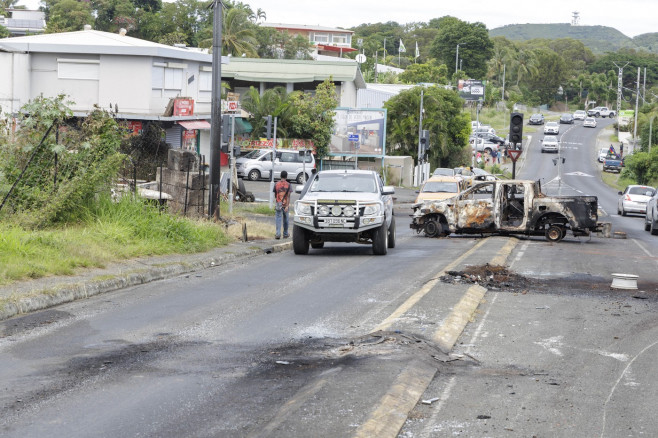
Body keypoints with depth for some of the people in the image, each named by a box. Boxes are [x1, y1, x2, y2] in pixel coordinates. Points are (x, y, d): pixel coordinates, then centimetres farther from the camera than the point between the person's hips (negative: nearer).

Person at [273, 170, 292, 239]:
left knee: (278, 219, -2)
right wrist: (287, 206, -13)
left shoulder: (276, 184, 1)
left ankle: (278, 234, -14)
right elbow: (288, 196, -11)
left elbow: (275, 195, 11)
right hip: (285, 204, -1)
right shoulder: (288, 185, -5)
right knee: (285, 219, 12)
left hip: (278, 204, 1)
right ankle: (285, 234, 22)